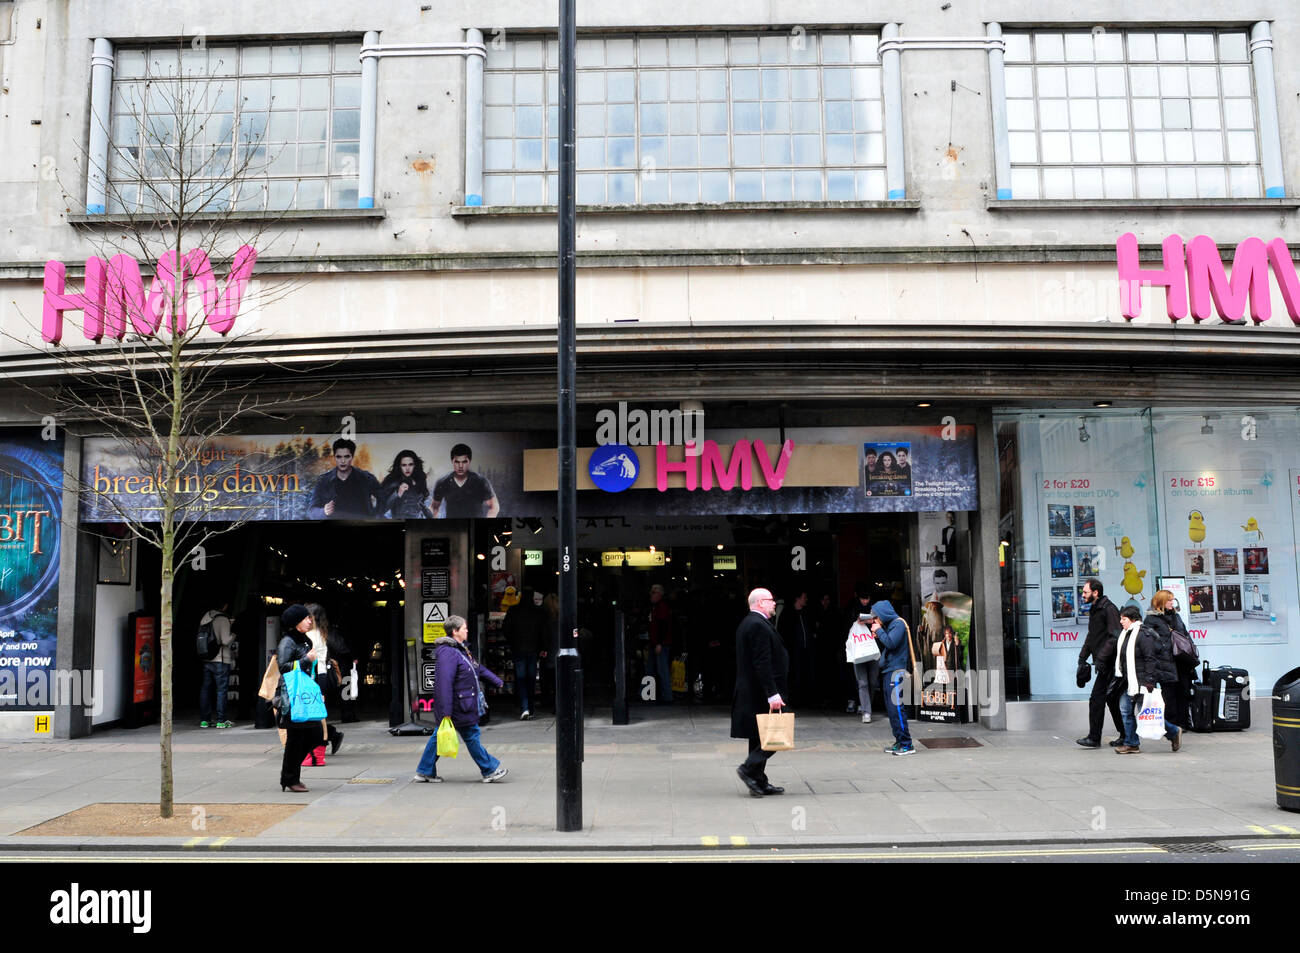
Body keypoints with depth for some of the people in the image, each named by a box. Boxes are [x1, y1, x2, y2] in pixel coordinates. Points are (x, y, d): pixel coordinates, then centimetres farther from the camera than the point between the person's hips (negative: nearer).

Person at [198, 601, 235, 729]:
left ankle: (204, 719, 14)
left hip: (206, 659, 7)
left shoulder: (205, 617, 8)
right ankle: (221, 720, 1)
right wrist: (233, 634, 1)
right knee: (222, 690, 0)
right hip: (221, 660, -7)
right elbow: (225, 641, -17)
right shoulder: (223, 619, -13)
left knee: (205, 689, 12)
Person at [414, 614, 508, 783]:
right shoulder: (448, 653, -21)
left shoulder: (459, 649, 14)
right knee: (471, 736, 1)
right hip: (457, 706, -10)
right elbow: (444, 682, -26)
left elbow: (477, 668, 27)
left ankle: (425, 771, 21)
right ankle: (489, 770, 12)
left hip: (462, 704, 10)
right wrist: (446, 711, -28)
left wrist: (496, 681, 33)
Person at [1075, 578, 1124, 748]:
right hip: (1105, 664, 10)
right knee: (1112, 699, 13)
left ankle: (1094, 738, -4)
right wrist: (1083, 657, 15)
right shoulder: (1094, 610, 17)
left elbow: (1115, 637, -20)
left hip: (1109, 663, -10)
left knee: (1096, 699, -9)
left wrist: (1101, 658, -23)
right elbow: (1091, 637, 24)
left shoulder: (1108, 609, -13)